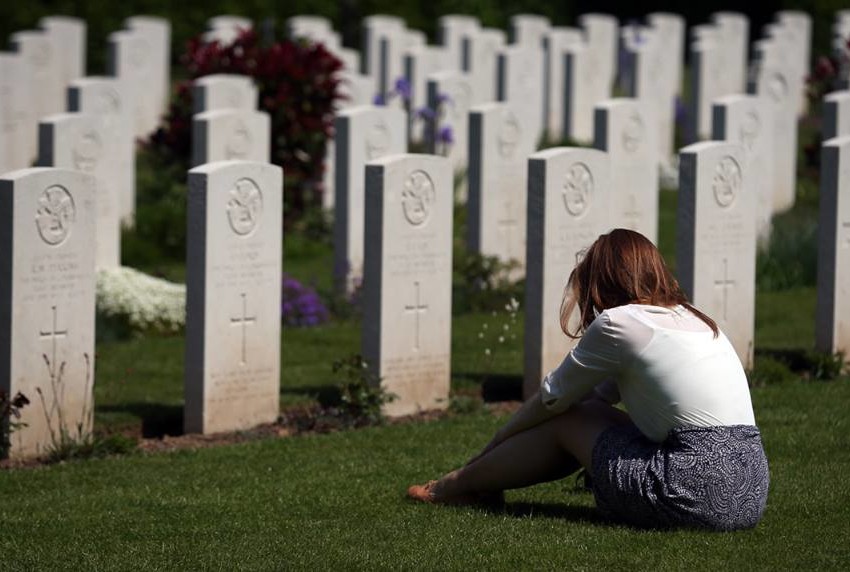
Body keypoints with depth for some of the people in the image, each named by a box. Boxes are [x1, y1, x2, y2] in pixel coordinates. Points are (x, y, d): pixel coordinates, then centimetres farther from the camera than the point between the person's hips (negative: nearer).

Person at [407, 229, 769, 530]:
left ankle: (460, 485, 30)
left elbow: (552, 399, 10)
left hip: (698, 496, -8)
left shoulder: (617, 323, -3)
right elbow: (599, 396, 28)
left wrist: (491, 447, 26)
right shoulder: (691, 318, 21)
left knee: (566, 422, 13)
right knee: (587, 413, 22)